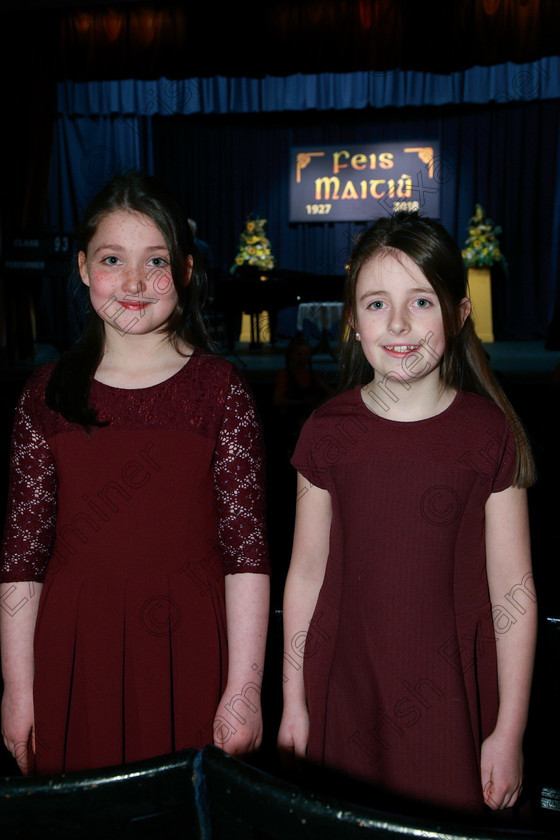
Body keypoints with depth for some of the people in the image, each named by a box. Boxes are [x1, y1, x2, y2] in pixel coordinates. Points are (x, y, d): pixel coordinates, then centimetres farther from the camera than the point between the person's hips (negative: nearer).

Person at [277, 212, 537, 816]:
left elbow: (514, 590, -5)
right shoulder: (327, 431, -5)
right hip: (345, 694, 2)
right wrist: (294, 703, 5)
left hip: (451, 699, -1)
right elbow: (306, 574, 0)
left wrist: (509, 732, -3)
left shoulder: (490, 434, -9)